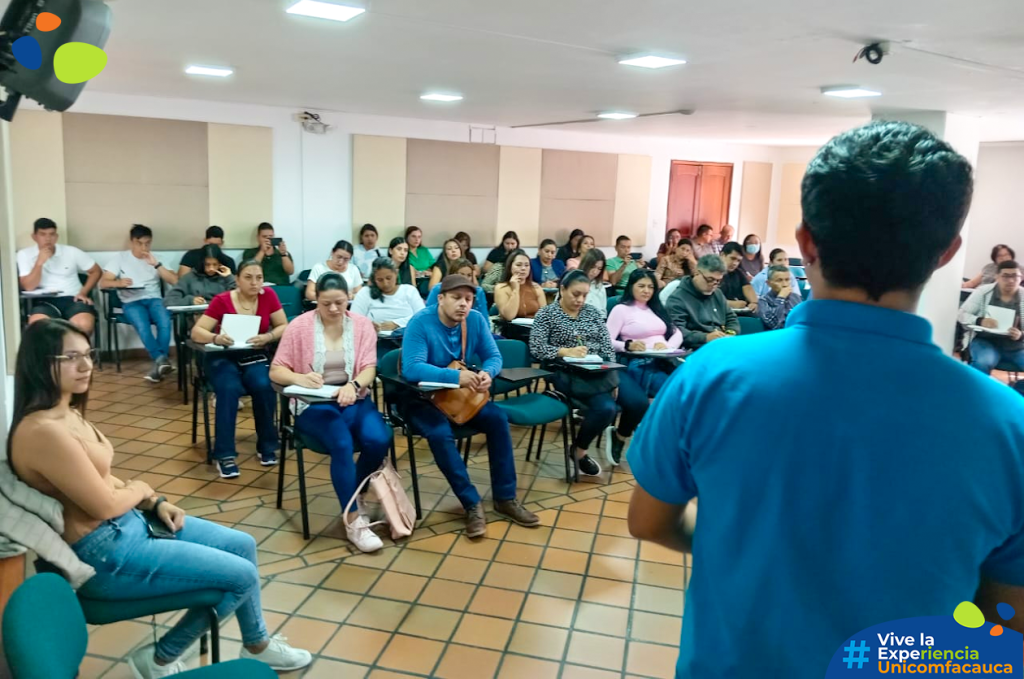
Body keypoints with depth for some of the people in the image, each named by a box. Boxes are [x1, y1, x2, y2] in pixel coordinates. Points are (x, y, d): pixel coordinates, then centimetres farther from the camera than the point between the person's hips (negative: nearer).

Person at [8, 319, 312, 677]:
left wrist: (155, 502, 1)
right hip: (105, 554, -10)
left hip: (129, 523, 10)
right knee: (243, 575, -6)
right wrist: (140, 489, -3)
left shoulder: (67, 413, 6)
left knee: (242, 544, 13)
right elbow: (104, 503, -23)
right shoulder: (43, 431, -26)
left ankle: (257, 646, 29)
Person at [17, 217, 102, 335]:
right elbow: (28, 287, -4)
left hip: (72, 299, 0)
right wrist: (40, 262, -14)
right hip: (44, 301, 0)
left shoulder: (71, 251, 6)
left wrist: (83, 292, -1)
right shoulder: (25, 254, 5)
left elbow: (96, 271, 12)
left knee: (84, 324, -34)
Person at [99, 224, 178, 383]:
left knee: (165, 322, -35)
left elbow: (175, 281, 2)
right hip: (131, 302, -1)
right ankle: (162, 360, -43)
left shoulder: (155, 258, 14)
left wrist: (156, 264, -8)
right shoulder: (120, 257, 9)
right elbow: (103, 282, 1)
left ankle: (159, 361, -33)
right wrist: (118, 282, -22)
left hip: (154, 299, 1)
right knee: (142, 326, -36)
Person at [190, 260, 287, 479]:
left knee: (264, 386, -29)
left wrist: (267, 337, -23)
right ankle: (225, 455, -22)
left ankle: (267, 446, -8)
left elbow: (284, 327, -2)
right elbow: (196, 332, -12)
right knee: (229, 389, -32)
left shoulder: (268, 296, -5)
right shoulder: (222, 300, -11)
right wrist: (215, 338, -34)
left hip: (255, 357, 2)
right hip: (223, 358, -1)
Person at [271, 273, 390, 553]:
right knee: (342, 443, -31)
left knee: (379, 440, -26)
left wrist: (354, 386, -28)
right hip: (314, 404, -2)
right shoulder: (299, 326, -3)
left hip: (354, 400, 3)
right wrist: (300, 378, -26)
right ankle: (353, 519, -17)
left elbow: (369, 369, -5)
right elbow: (276, 371, -3)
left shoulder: (362, 325, 3)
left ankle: (354, 497, 3)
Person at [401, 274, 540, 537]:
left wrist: (487, 373, -28)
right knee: (440, 433, -32)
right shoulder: (420, 323, -21)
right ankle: (472, 504, -18)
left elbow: (494, 356, -3)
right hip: (422, 398, -5)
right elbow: (412, 368, -32)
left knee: (498, 419, -16)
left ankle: (505, 498, -6)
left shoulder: (476, 320, -5)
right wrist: (455, 376, -42)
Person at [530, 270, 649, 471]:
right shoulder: (546, 314, 3)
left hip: (601, 370, 5)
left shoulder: (593, 312, 15)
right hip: (568, 373, -5)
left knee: (639, 402, -16)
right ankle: (579, 451, 0)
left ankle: (619, 436, 18)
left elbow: (607, 347, 8)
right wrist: (566, 351, -24)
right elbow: (536, 349, -8)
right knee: (606, 408, -29)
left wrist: (613, 377, -7)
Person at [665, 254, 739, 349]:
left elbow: (731, 318, 27)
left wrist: (731, 333, 3)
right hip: (697, 350, -8)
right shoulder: (678, 298, -5)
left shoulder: (717, 293, 22)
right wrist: (705, 337, -28)